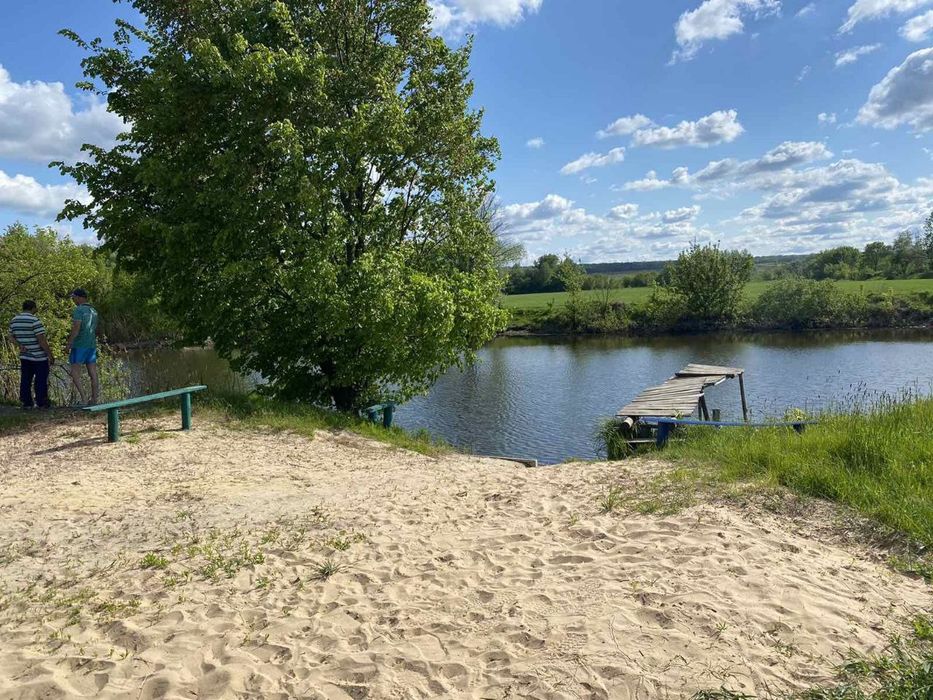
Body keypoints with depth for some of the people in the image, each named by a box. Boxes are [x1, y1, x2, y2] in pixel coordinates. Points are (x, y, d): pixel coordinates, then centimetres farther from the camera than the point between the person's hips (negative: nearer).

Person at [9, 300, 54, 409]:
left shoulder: (14, 320, 7)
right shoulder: (35, 320, -17)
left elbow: (12, 337, 15)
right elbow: (41, 340, -19)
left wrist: (20, 346, -1)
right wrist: (50, 355, -13)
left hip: (24, 356, 6)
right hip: (39, 356, -6)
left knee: (25, 380, 11)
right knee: (41, 380, 2)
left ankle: (27, 402, 13)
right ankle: (41, 403, 4)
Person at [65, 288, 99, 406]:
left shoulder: (79, 310, -10)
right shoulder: (93, 311, 14)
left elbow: (76, 328, -18)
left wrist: (68, 344, -15)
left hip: (79, 345, -7)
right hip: (92, 345, 7)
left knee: (74, 371, -1)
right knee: (93, 373, 5)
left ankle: (82, 395, -14)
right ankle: (94, 399, 6)